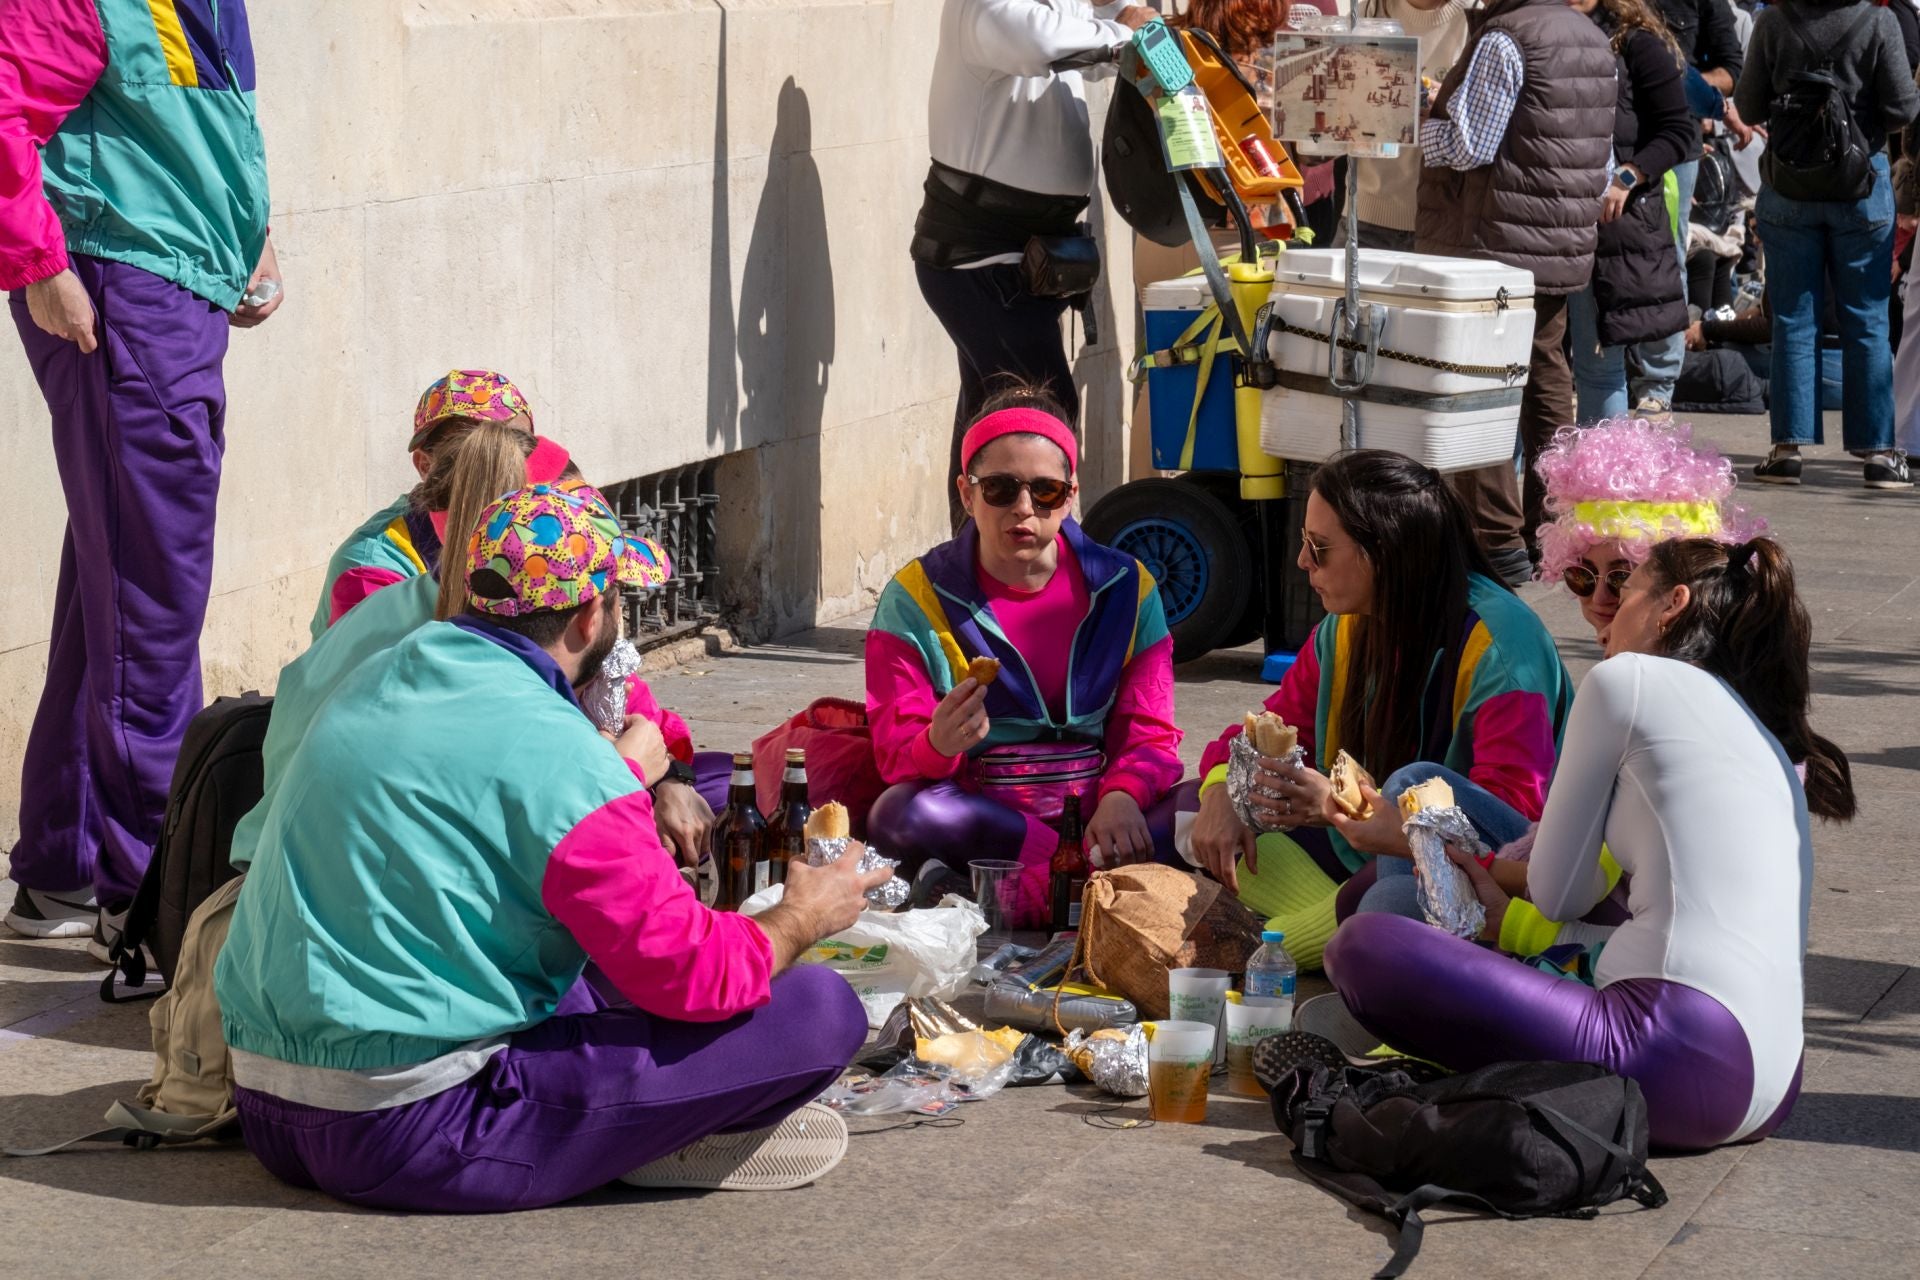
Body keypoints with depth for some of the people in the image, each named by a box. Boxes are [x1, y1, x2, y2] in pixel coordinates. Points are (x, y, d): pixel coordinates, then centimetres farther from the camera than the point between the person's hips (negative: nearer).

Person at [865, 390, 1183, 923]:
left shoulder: (1125, 589, 9)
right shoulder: (916, 598, 2)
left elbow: (1148, 734, 5)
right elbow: (897, 755, -5)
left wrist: (1122, 796, -20)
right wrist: (940, 744, -31)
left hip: (1093, 813, 1)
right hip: (979, 814, -1)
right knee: (903, 815, -36)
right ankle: (1085, 865, -27)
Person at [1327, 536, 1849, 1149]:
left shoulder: (1628, 678, 4)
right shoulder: (1764, 736, 26)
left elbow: (1558, 895, 9)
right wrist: (1509, 917, 36)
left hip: (1681, 1052, -9)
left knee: (1363, 945, -8)